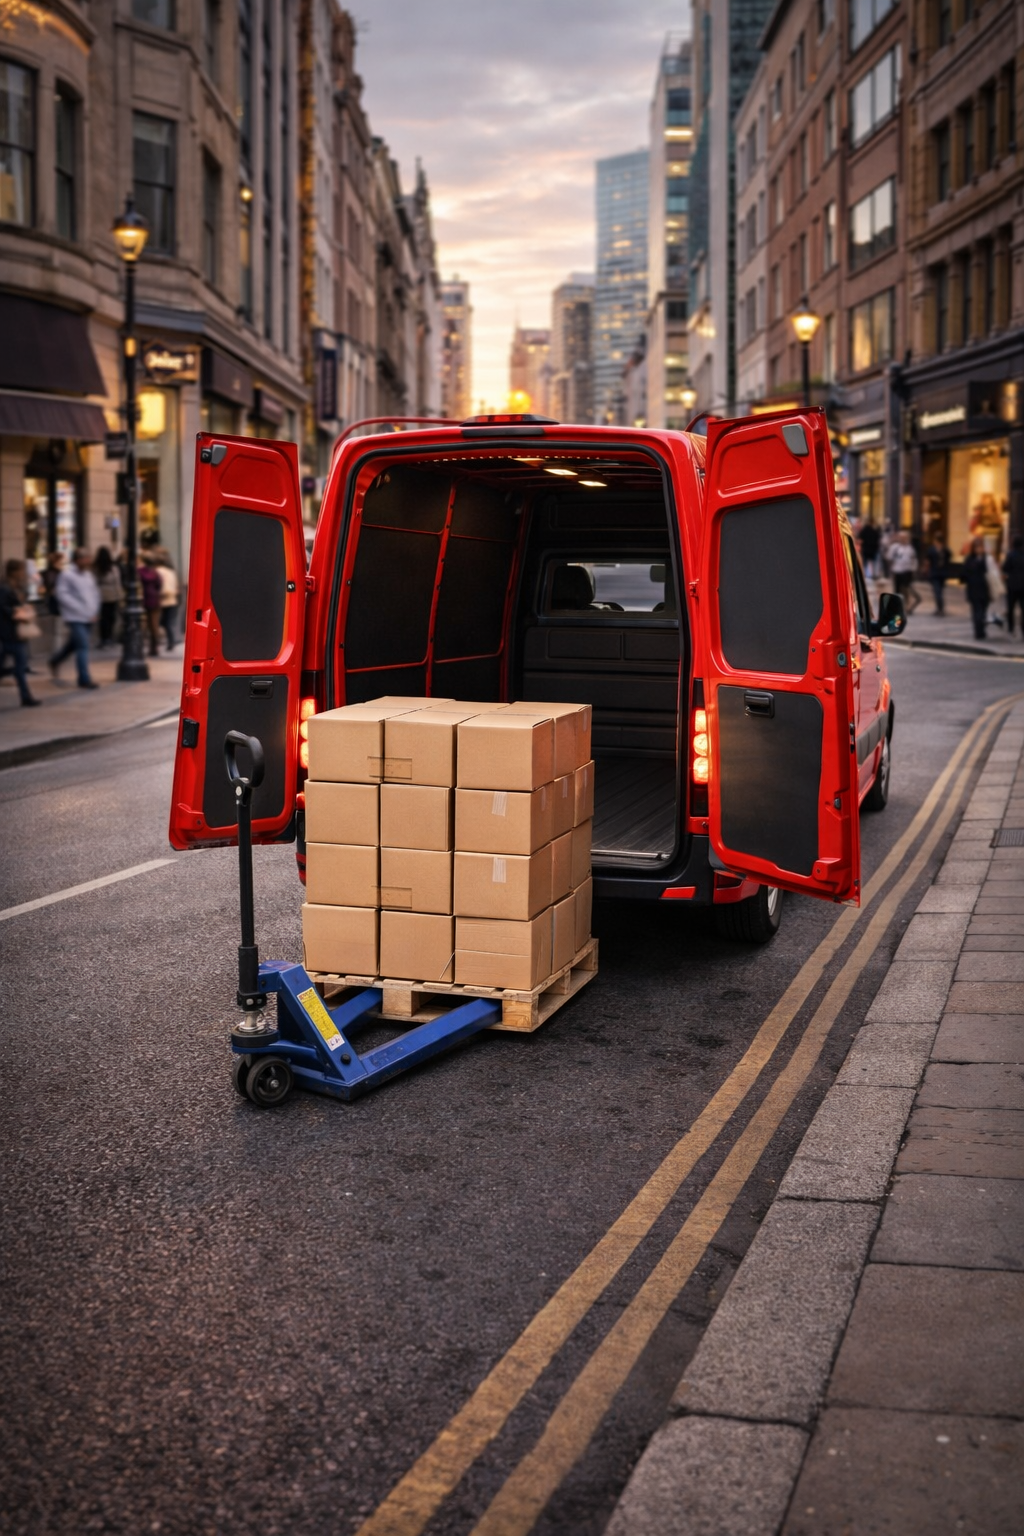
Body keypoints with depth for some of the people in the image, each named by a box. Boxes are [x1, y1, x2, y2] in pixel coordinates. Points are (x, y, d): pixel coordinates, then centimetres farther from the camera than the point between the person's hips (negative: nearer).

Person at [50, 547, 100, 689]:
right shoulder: (67, 575, -10)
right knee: (83, 646, -13)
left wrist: (94, 611, 4)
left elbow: (94, 592, 18)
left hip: (88, 618, 7)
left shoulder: (88, 574, 11)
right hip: (75, 618, -7)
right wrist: (81, 609, -18)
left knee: (73, 644, 18)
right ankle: (84, 679, -8)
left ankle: (55, 661, 43)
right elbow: (62, 595, -14)